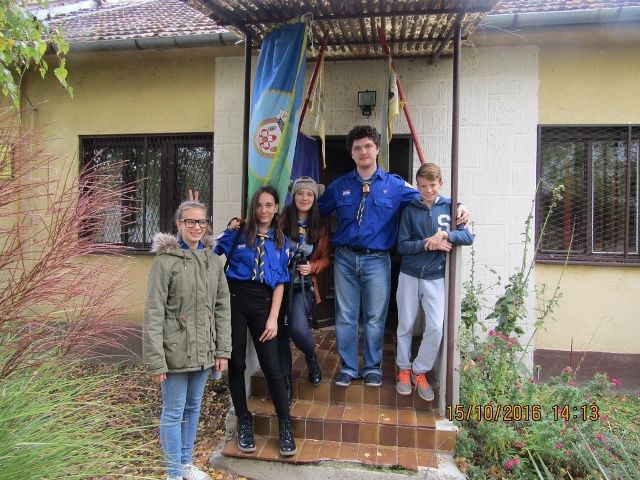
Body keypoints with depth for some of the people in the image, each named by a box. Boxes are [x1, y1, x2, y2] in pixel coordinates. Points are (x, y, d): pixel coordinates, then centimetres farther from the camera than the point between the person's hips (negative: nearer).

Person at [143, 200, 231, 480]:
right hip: (176, 351, -5)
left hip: (203, 350, 5)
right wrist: (155, 360, -15)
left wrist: (223, 350, 4)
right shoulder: (166, 260, -11)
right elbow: (153, 314, -13)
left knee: (193, 408, 18)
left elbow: (222, 307, 7)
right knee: (174, 412, 7)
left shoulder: (213, 260, 5)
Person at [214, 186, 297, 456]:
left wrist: (273, 318, -4)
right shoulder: (236, 235, 3)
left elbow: (279, 282, 4)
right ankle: (244, 421, 25)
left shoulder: (280, 242, 7)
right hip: (235, 299, 0)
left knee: (271, 365, -1)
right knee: (236, 362, 8)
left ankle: (286, 426, 13)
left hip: (263, 303, 0)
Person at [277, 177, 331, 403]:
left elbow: (325, 258, 13)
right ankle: (286, 382, 23)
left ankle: (311, 358, 15)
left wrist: (312, 267, -6)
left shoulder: (319, 228, 7)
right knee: (281, 333, 4)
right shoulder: (281, 221, -2)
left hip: (304, 286, 0)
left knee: (298, 327, -20)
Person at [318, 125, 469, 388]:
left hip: (377, 260, -1)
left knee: (375, 318, 9)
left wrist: (457, 206, -9)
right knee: (345, 317, 8)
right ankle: (347, 368, 24)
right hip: (345, 259, 2)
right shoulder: (340, 186, 6)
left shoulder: (394, 185, 2)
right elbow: (316, 210, 16)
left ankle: (372, 368, 27)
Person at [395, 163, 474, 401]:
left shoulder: (449, 207, 1)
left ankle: (420, 371, 14)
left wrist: (445, 234, -22)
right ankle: (404, 369, 26)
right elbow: (402, 245, -5)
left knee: (436, 327, -6)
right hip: (409, 275, 0)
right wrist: (429, 244, -18)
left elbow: (468, 237, -5)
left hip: (436, 277, 0)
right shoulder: (410, 210, 0)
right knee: (405, 325, 8)